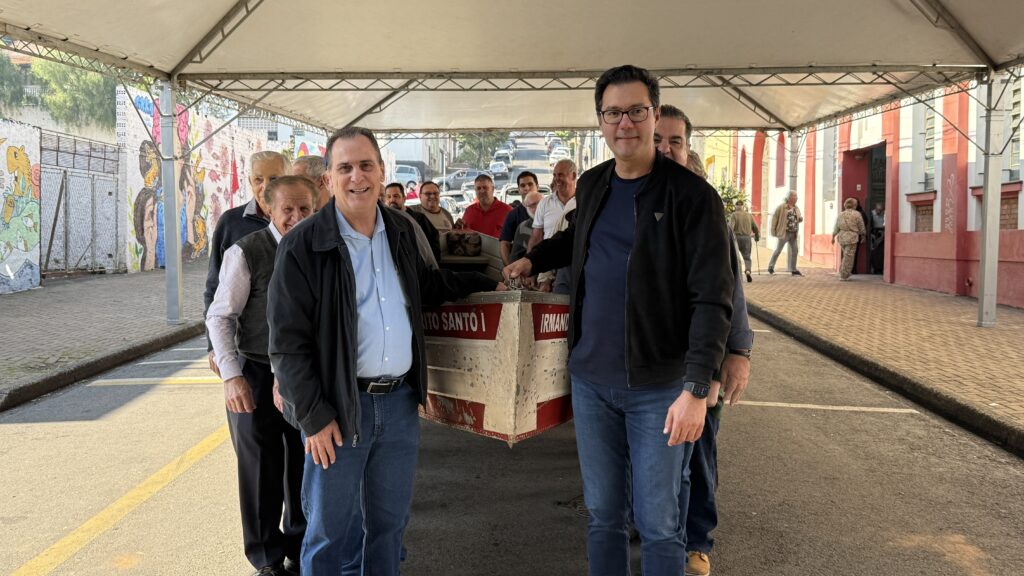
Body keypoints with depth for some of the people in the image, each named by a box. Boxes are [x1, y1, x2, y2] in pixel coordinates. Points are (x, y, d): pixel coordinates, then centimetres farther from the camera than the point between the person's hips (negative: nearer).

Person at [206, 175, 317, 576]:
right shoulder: (246, 253, -11)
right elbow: (220, 317, -9)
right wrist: (231, 375, -15)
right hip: (256, 375, -4)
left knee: (304, 467, 15)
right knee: (260, 470, 6)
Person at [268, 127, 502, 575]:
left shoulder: (400, 231, 8)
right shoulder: (303, 245, -10)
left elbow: (425, 285, 28)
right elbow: (288, 342, -11)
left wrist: (484, 284, 24)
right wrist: (314, 416, -13)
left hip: (401, 400, 5)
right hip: (340, 406, -5)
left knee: (390, 522, 17)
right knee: (330, 530, 7)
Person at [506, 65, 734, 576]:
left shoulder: (691, 195, -11)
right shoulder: (591, 185, 7)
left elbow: (712, 299, -16)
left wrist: (696, 388, -24)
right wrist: (533, 259, 19)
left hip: (658, 386, -5)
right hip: (590, 379, 5)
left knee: (658, 525, 4)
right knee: (602, 514, 14)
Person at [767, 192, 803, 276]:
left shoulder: (796, 208, 12)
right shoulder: (782, 207, -8)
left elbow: (799, 218, 23)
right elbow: (774, 217, -7)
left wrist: (801, 219, -3)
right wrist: (773, 230, -10)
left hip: (793, 233, 6)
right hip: (785, 233, -6)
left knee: (794, 251, 6)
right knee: (778, 250, 0)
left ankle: (793, 270, 14)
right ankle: (771, 267, 11)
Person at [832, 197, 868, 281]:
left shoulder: (840, 214, 9)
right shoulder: (857, 214, -4)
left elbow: (836, 228, 11)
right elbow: (861, 227, 2)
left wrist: (833, 237, 19)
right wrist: (863, 236, 15)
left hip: (842, 237, 5)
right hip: (852, 237, -5)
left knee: (845, 256, 20)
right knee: (848, 257, 0)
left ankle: (843, 273, 21)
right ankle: (844, 276, 0)